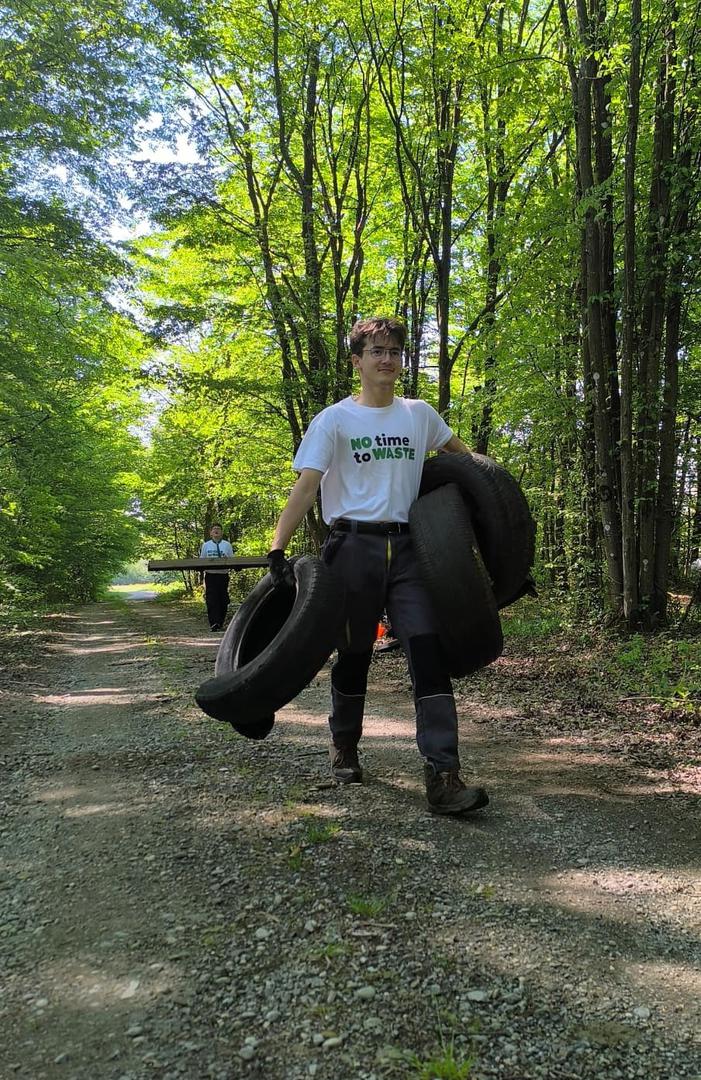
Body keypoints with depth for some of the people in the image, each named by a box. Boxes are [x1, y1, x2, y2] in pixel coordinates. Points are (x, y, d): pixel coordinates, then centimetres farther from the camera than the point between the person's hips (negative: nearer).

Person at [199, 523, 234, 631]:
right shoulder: (206, 545, 11)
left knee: (223, 600, 3)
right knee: (211, 600, -10)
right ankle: (214, 623, -14)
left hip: (223, 575, 1)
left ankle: (220, 623, 15)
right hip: (210, 575, -1)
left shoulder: (227, 545, 9)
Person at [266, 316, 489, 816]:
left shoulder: (420, 414, 13)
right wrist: (278, 550, -18)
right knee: (354, 654, 8)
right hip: (354, 545, -2)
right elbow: (306, 486, -8)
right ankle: (344, 748, 32)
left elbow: (458, 450, 32)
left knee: (429, 649, -11)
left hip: (407, 548, 3)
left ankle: (443, 776, -15)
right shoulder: (334, 419, 1)